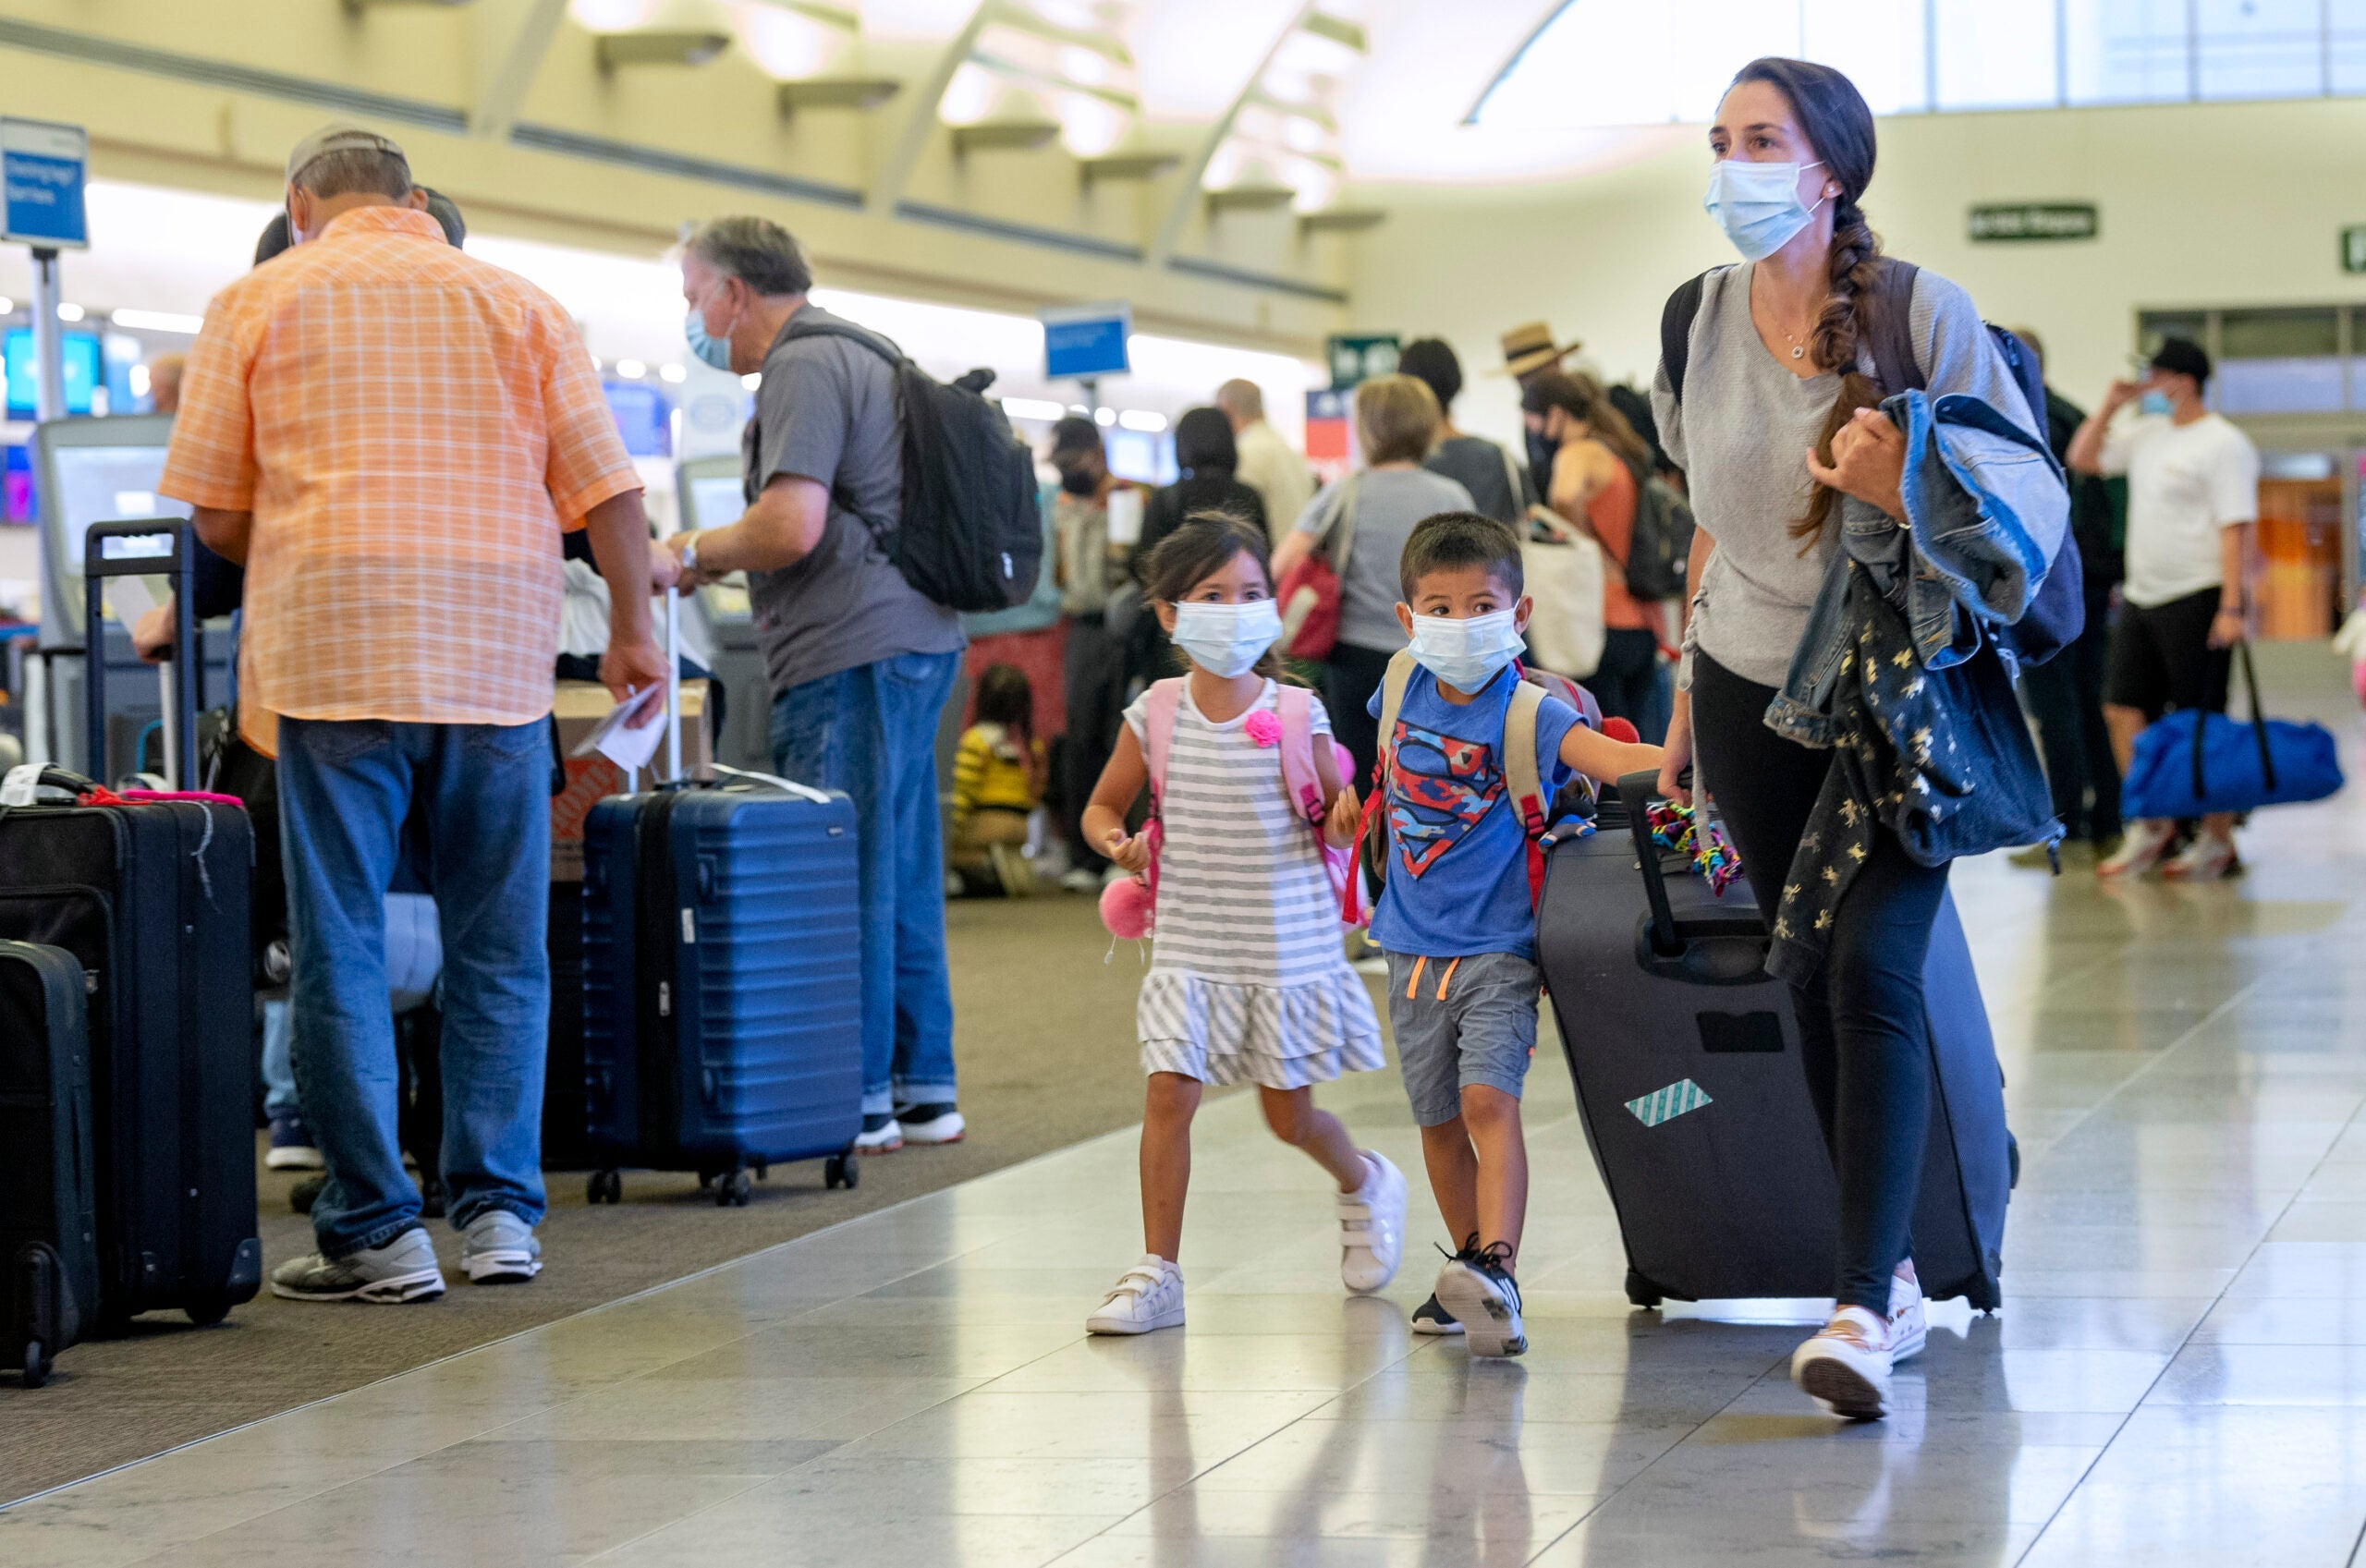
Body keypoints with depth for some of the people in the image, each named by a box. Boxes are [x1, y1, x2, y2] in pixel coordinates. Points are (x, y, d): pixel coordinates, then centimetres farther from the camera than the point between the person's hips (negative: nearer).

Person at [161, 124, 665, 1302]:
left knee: (340, 951, 2)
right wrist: (633, 628, 19)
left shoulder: (259, 303, 8)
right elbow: (607, 495, 7)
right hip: (499, 656, 2)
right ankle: (497, 1211, 8)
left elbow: (213, 516, 6)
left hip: (335, 652, -2)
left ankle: (374, 1231, 1)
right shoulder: (518, 304, 12)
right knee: (497, 949, 10)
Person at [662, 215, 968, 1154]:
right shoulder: (863, 356, 21)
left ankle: (858, 1102, -3)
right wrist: (717, 559, 20)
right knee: (901, 872, 13)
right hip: (913, 641, 10)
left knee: (845, 876, -6)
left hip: (854, 654, -10)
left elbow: (791, 527, -21)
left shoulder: (805, 368, -11)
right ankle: (923, 1091, 18)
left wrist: (693, 553, -6)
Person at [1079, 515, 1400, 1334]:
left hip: (1289, 949, -1)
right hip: (1190, 948, 1)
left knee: (1290, 1115, 8)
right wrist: (1118, 842, -12)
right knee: (1168, 1094, -9)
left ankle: (1364, 1185, 41)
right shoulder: (1155, 715, -3)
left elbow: (1335, 821, 2)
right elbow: (1102, 806, 10)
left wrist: (1345, 814, -22)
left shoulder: (1296, 717, -8)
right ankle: (1157, 1273, 0)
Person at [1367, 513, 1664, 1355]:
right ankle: (1472, 1270, 24)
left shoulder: (1529, 711, -13)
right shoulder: (1402, 692, 3)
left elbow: (1612, 758, -29)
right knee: (1439, 1120, 11)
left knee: (1488, 1099, -21)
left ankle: (1495, 1271, -30)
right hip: (1415, 944, 5)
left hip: (1497, 946, -5)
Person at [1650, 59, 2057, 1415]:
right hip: (1754, 693, 5)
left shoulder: (1924, 312, -11)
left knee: (1873, 975, -16)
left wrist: (1904, 492, -25)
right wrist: (1688, 691, 16)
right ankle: (1891, 1275, 16)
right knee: (1813, 986, 6)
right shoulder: (1702, 319, 2)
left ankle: (1863, 1306, -18)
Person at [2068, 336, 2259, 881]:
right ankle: (2152, 827, 15)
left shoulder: (2223, 444, -11)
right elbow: (2082, 459, 21)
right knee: (2123, 710, 5)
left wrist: (2233, 607, -23)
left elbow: (2236, 529, -16)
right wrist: (2112, 405, 8)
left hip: (2197, 600, -8)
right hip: (2141, 597, 8)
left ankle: (2217, 842, 3)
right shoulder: (2147, 433, 13)